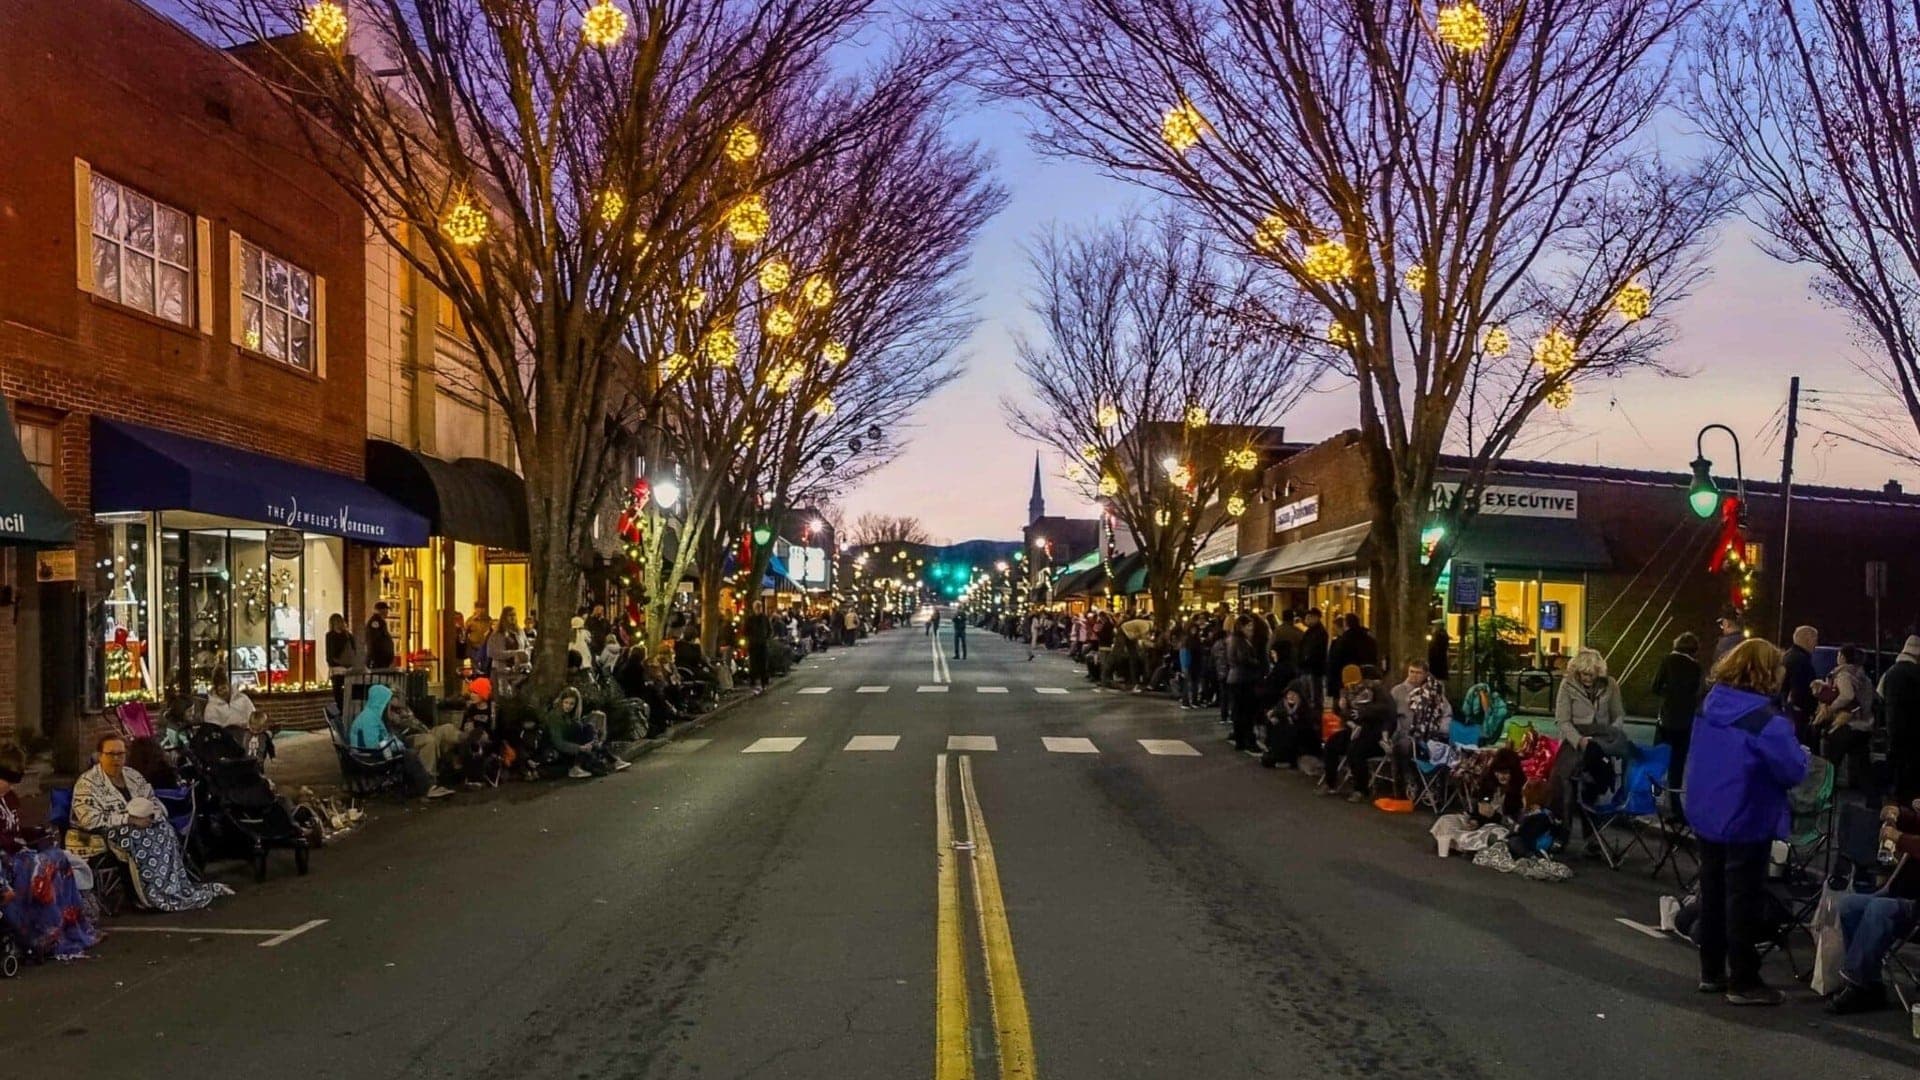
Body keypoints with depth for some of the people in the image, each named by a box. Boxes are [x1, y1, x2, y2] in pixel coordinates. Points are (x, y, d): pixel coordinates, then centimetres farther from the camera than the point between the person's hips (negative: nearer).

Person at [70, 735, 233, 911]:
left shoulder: (133, 777, 11)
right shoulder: (87, 783, -8)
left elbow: (157, 805, 9)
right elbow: (90, 819, -21)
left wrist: (148, 814, -15)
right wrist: (130, 819, -25)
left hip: (135, 830, 6)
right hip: (97, 838, -6)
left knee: (164, 833, -19)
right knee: (141, 841, -31)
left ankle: (179, 889, -15)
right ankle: (156, 896, -22)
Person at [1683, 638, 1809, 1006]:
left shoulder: (1709, 705, 1)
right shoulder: (1767, 721, -22)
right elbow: (1794, 771, -18)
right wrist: (1798, 751, 0)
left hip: (1706, 816, 7)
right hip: (1746, 822, -7)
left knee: (1713, 893, 16)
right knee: (1743, 899, 3)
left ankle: (1712, 972, 26)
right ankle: (1743, 982, 12)